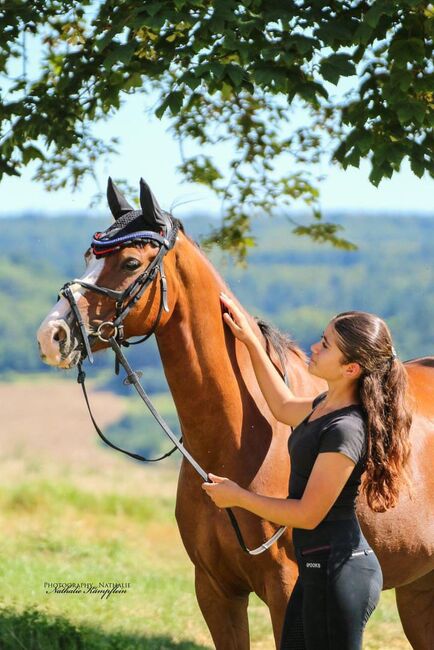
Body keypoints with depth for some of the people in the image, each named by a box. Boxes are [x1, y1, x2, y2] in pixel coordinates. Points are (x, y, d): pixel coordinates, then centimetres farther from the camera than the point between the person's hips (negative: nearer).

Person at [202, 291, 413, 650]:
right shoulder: (328, 405, 6)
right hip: (319, 567, 10)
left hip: (339, 573, -10)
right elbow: (285, 408, 30)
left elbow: (308, 515, -20)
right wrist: (251, 341, 26)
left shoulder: (345, 430, -23)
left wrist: (238, 496, -8)